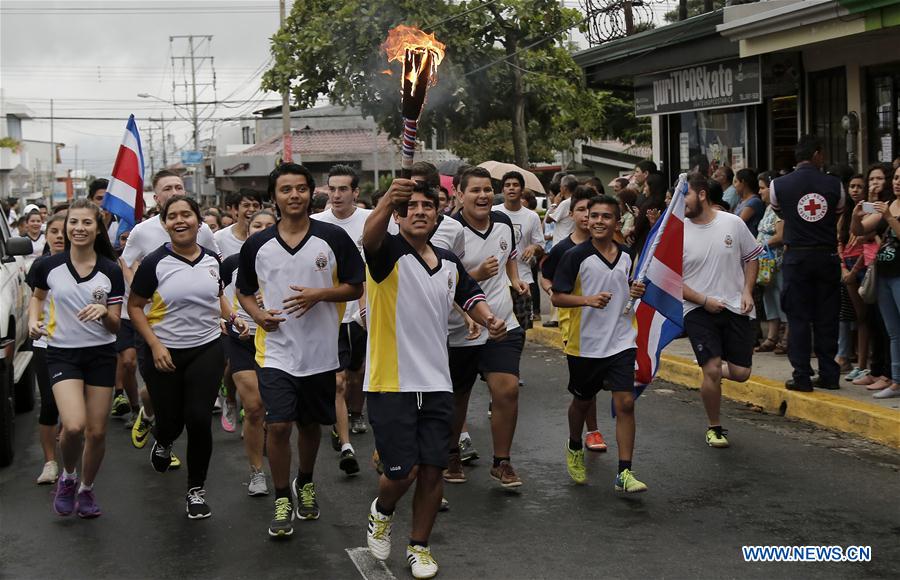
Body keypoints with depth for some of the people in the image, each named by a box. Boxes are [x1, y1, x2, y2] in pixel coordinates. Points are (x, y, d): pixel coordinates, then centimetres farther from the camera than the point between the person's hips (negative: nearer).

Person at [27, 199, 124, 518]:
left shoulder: (111, 271, -4)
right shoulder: (48, 266, -5)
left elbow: (115, 326, -1)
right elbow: (38, 296, 17)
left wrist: (104, 312, -23)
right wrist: (34, 320, -2)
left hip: (101, 355, 1)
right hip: (62, 353, -1)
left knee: (97, 431, 4)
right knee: (73, 426, -20)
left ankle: (86, 489, 30)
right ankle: (67, 477, 11)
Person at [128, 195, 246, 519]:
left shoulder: (212, 260, 3)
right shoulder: (154, 263, -9)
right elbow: (134, 307, -3)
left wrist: (233, 318, 2)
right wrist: (155, 345, -14)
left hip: (206, 350, 2)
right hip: (164, 354, -2)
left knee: (199, 420, -6)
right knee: (170, 420, 6)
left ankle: (197, 490, 12)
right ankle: (163, 443, 46)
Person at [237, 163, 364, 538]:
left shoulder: (333, 239, -3)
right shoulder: (257, 245, 1)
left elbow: (355, 288, 0)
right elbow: (244, 291, 14)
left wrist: (320, 294, -17)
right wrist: (258, 314, -7)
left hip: (321, 352, 1)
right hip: (275, 351, 0)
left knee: (311, 424, 15)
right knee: (278, 425, -10)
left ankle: (305, 485, 40)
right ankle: (282, 501, 8)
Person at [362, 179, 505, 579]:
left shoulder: (449, 262, 11)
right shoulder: (389, 253, -9)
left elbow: (470, 295, 25)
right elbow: (370, 236, -32)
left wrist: (490, 319, 2)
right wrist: (388, 200, -54)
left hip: (436, 384, 5)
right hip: (391, 384, -5)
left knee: (432, 470, 4)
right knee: (402, 472, -5)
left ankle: (419, 547, 23)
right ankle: (382, 512, 30)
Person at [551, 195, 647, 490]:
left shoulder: (626, 257, 5)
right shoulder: (576, 256, -10)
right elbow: (557, 297, -10)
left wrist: (636, 292, 1)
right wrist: (588, 300, -24)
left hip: (621, 342, 3)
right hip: (584, 344, -2)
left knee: (625, 403, -7)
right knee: (583, 401, 16)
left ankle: (624, 473, -3)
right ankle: (575, 448, 44)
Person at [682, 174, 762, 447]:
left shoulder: (733, 223, -1)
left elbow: (751, 257, 12)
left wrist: (747, 291, -1)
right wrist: (704, 301, -12)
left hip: (735, 308, 2)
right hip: (698, 310, -2)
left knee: (740, 373, -3)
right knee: (712, 370, -12)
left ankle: (717, 370, 34)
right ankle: (714, 427, 11)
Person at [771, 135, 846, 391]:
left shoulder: (778, 185, -5)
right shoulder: (834, 185, -2)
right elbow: (839, 215, 11)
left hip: (797, 256, -1)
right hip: (828, 255, 1)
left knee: (798, 317, 3)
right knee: (827, 318, 8)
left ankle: (802, 377, 2)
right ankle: (829, 375, 13)